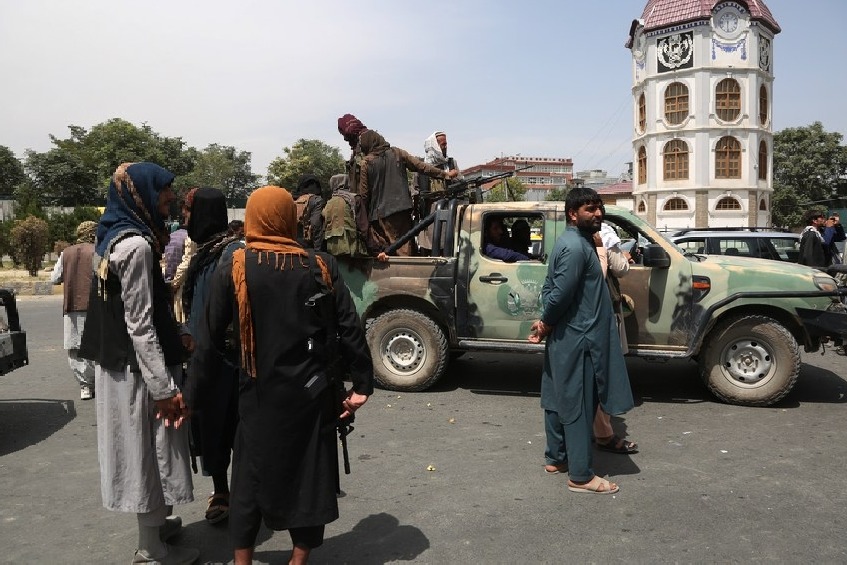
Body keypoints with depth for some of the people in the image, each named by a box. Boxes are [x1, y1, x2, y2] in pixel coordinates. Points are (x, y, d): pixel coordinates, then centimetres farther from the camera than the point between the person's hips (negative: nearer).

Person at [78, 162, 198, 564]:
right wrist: (164, 387, -20)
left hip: (119, 362, 9)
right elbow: (139, 323, -23)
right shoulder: (136, 245, -21)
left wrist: (174, 338, 20)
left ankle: (155, 523, 39)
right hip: (139, 368, -9)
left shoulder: (112, 238, 9)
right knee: (149, 449, 4)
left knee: (143, 448, 21)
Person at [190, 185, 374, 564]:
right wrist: (362, 384, 4)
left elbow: (210, 338, -4)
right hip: (311, 393, 1)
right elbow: (351, 330, -3)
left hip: (260, 395, -1)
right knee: (310, 474, 14)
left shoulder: (233, 270, -6)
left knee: (252, 475, 16)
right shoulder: (321, 266, -3)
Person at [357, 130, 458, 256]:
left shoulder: (367, 163, -3)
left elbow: (363, 193, -2)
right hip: (402, 208, 3)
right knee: (404, 246, 6)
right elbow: (421, 166, 5)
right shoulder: (397, 153, 5)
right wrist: (445, 174, 11)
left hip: (380, 213, -3)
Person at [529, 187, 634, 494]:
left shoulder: (574, 241, 13)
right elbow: (560, 293, -24)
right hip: (576, 338, -10)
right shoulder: (576, 247, -20)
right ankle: (581, 476, 6)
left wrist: (544, 322, 4)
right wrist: (547, 324, -8)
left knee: (559, 400, 18)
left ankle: (556, 457, 31)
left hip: (564, 337, 10)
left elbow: (550, 287, 14)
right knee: (578, 406, -3)